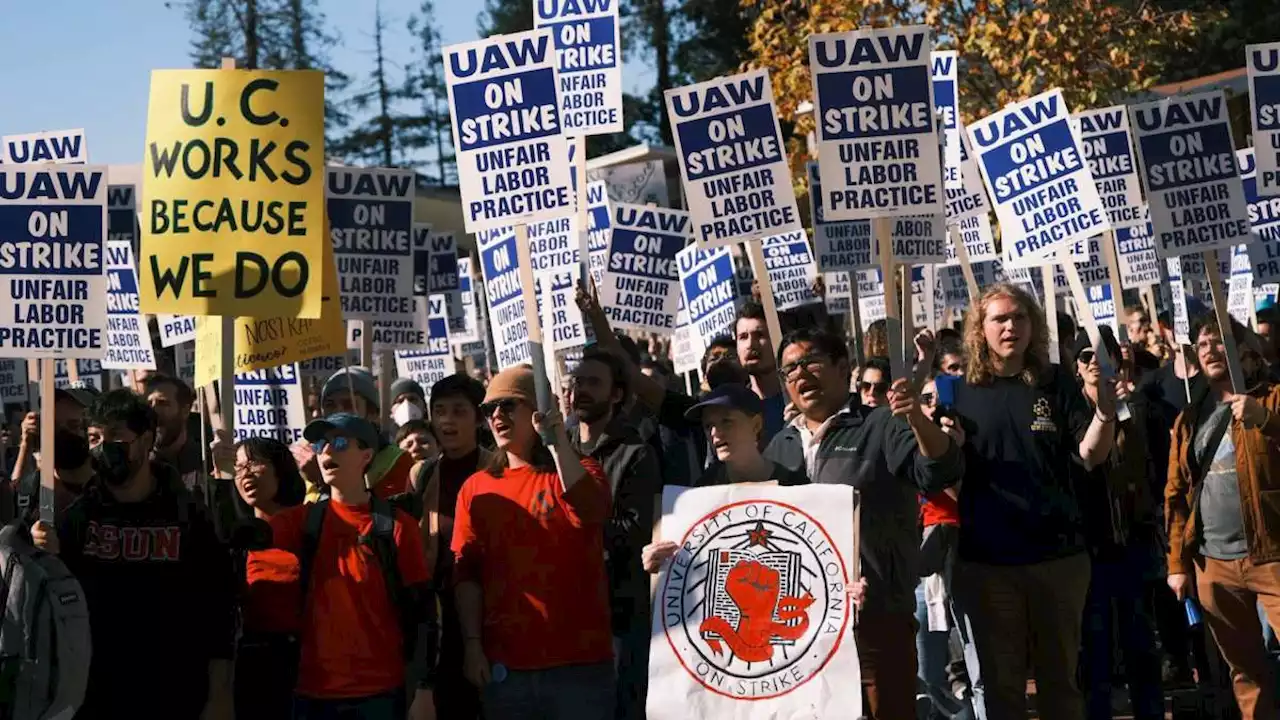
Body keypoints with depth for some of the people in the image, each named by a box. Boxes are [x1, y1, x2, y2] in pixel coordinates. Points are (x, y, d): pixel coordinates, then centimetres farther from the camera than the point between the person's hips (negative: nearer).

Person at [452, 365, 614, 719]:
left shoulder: (577, 471, 6)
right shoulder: (477, 488, 13)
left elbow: (590, 510, -17)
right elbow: (466, 570, 7)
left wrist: (557, 439, -20)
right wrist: (473, 645, -3)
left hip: (579, 660, -3)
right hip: (504, 663, 3)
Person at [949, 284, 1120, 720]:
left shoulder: (1056, 385, 5)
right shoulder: (960, 393, 3)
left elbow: (1090, 456, -1)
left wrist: (1105, 414, -20)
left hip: (1058, 554, 1)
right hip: (985, 558, -1)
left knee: (1060, 676, 12)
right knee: (997, 682, 7)